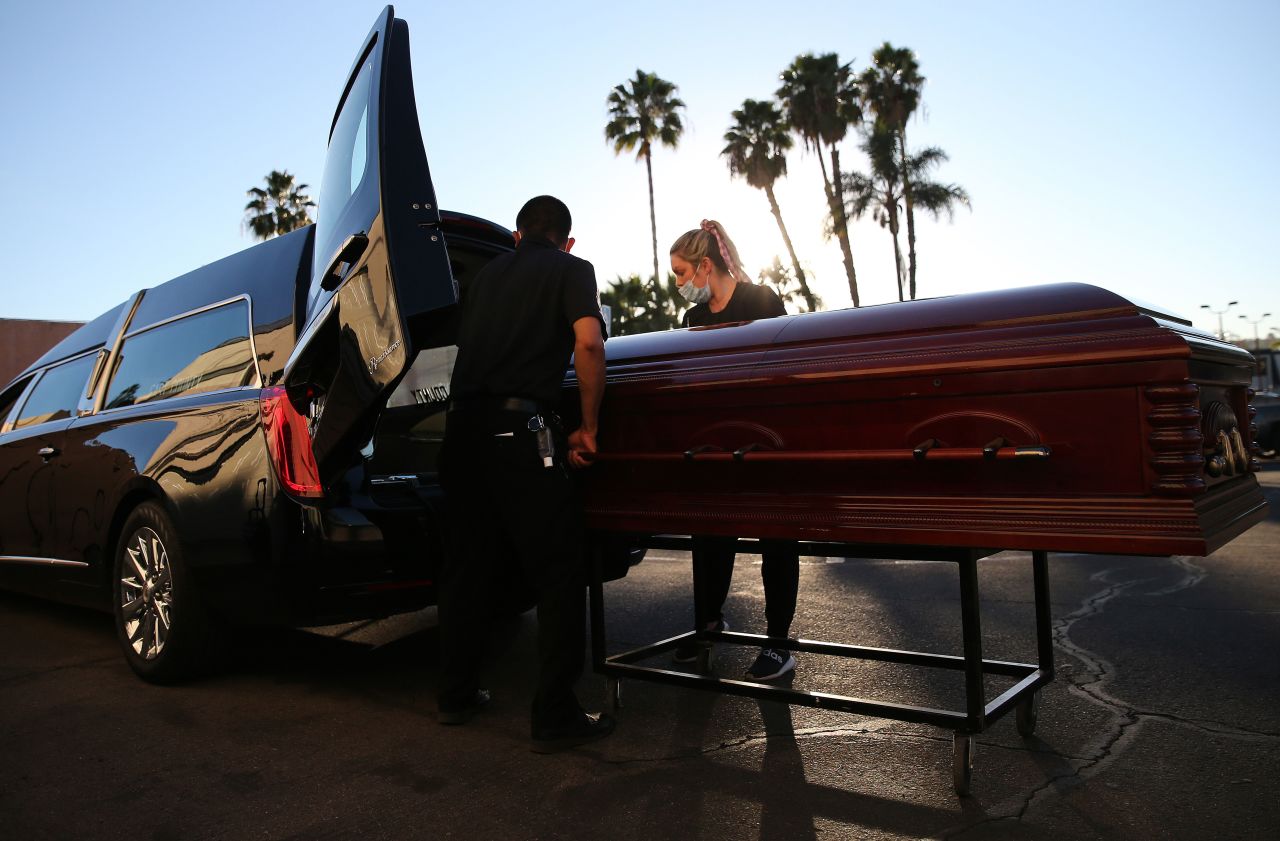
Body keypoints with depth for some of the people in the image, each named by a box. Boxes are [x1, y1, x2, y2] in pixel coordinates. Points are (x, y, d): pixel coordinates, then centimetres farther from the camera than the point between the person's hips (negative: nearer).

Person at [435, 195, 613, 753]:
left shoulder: (487, 273, 23)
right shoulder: (571, 269, 6)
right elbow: (588, 342, -11)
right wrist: (587, 428, -4)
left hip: (462, 426, 7)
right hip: (518, 428, -6)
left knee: (468, 563, 17)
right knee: (558, 574, 1)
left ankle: (456, 695, 29)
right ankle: (555, 718, 4)